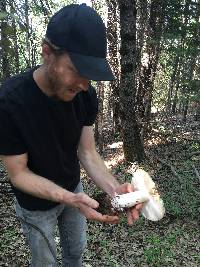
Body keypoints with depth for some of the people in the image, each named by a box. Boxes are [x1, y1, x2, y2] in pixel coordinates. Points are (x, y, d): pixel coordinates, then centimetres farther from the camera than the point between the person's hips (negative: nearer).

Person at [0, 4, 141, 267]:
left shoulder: (85, 95, -19)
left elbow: (87, 153, -14)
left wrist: (114, 188, -33)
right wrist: (70, 199, -39)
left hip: (73, 190, 4)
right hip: (36, 204, -3)